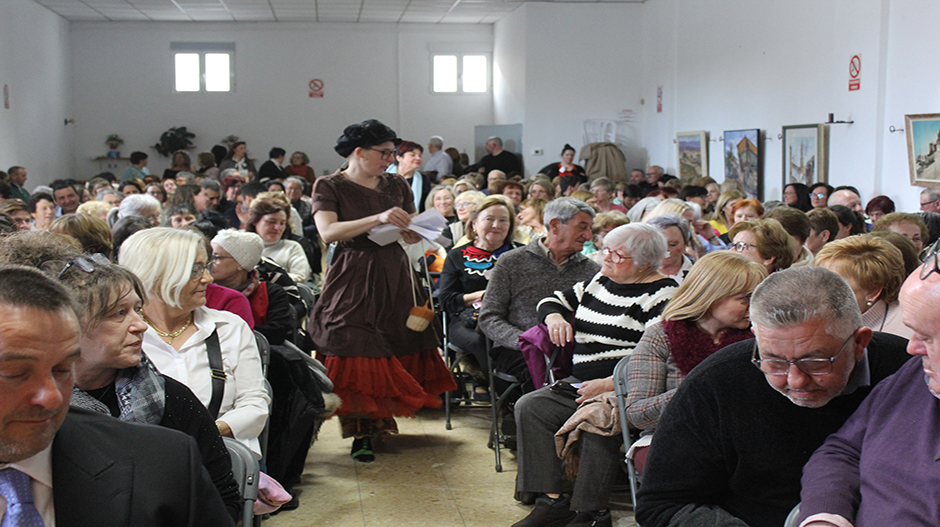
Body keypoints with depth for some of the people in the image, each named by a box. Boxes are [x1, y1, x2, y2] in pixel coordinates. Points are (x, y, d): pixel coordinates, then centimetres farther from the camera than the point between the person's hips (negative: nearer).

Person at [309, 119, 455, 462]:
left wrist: (413, 232, -9)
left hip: (395, 277, 4)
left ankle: (381, 421, 20)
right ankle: (362, 436, 0)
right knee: (357, 358, -7)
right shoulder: (329, 187, -1)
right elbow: (328, 232, -17)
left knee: (400, 350, 2)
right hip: (352, 282, -4)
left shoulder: (397, 186, 12)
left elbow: (413, 234, 16)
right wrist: (378, 219, -25)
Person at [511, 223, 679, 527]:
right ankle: (553, 500, -12)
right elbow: (553, 301, 27)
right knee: (529, 407, -13)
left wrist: (609, 384, -22)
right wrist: (554, 318, 2)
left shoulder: (661, 294, -8)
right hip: (581, 382, 8)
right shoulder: (599, 282, 15)